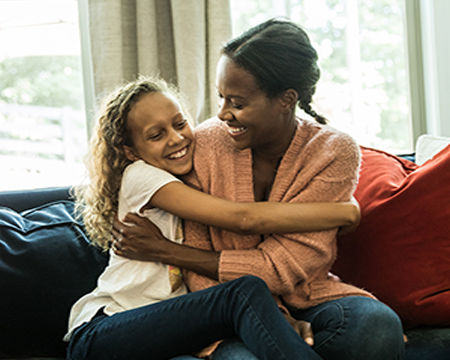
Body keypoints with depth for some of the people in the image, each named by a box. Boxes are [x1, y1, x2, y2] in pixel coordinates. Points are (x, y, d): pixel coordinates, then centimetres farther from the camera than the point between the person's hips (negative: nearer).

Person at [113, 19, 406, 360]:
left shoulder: (335, 153, -11)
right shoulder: (205, 143, -8)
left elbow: (279, 269, -14)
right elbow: (197, 265, -6)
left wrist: (163, 250, -13)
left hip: (307, 298, 1)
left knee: (378, 325, -32)